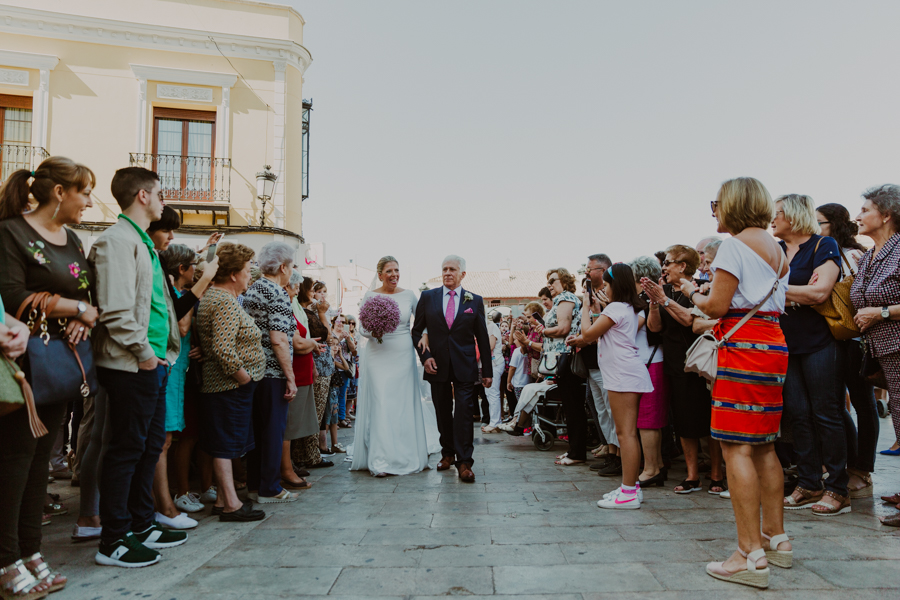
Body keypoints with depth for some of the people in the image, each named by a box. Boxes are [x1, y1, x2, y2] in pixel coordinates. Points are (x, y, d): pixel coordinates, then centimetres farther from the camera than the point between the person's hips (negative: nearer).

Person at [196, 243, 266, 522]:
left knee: (224, 443, 14)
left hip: (225, 384, 10)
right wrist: (244, 376, -19)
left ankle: (222, 499, 22)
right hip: (231, 385, -10)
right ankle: (231, 504, 2)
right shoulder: (226, 302, -18)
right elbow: (223, 350, -28)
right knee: (226, 442, -4)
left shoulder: (212, 296, 16)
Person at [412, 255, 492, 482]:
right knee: (442, 412, 12)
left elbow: (482, 337, 5)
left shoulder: (475, 300, 4)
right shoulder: (427, 297, 5)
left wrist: (487, 371, 4)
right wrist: (424, 356, -6)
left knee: (464, 412, -6)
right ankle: (447, 453, 28)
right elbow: (416, 331, 9)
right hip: (437, 365, 2)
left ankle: (464, 462, -1)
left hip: (464, 366, -1)